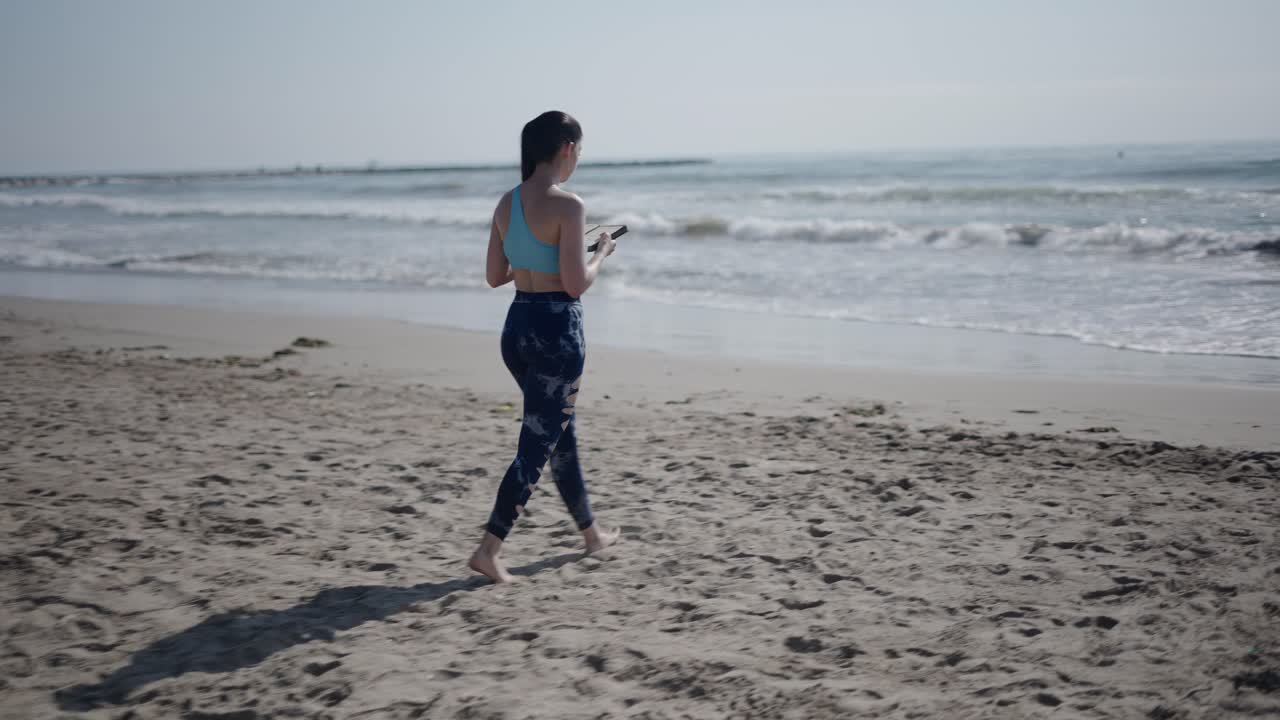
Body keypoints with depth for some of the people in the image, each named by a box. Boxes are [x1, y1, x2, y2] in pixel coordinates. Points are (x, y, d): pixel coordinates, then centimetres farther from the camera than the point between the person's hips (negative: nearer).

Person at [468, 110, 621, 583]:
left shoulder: (507, 203, 5)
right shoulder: (568, 206, -17)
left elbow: (495, 276, 10)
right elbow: (575, 283, -18)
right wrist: (602, 254, 0)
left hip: (517, 327, 8)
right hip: (557, 330, -8)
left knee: (561, 433, 21)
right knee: (537, 445, 0)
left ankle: (591, 533, 37)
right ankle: (488, 550, -3)